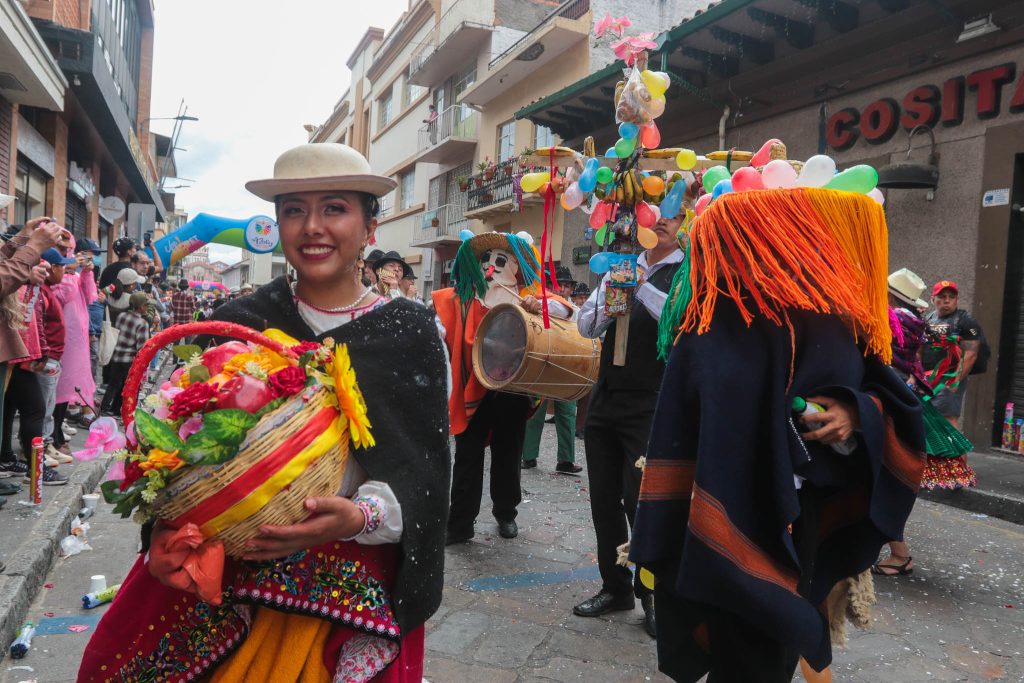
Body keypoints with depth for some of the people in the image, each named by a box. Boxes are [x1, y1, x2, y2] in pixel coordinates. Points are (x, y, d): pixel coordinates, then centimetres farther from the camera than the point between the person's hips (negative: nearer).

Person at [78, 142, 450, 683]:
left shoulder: (411, 333, -6)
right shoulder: (238, 323, -1)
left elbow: (424, 470, -9)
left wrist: (361, 516, -27)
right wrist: (166, 530, -14)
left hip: (351, 588, -2)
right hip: (221, 570, 3)